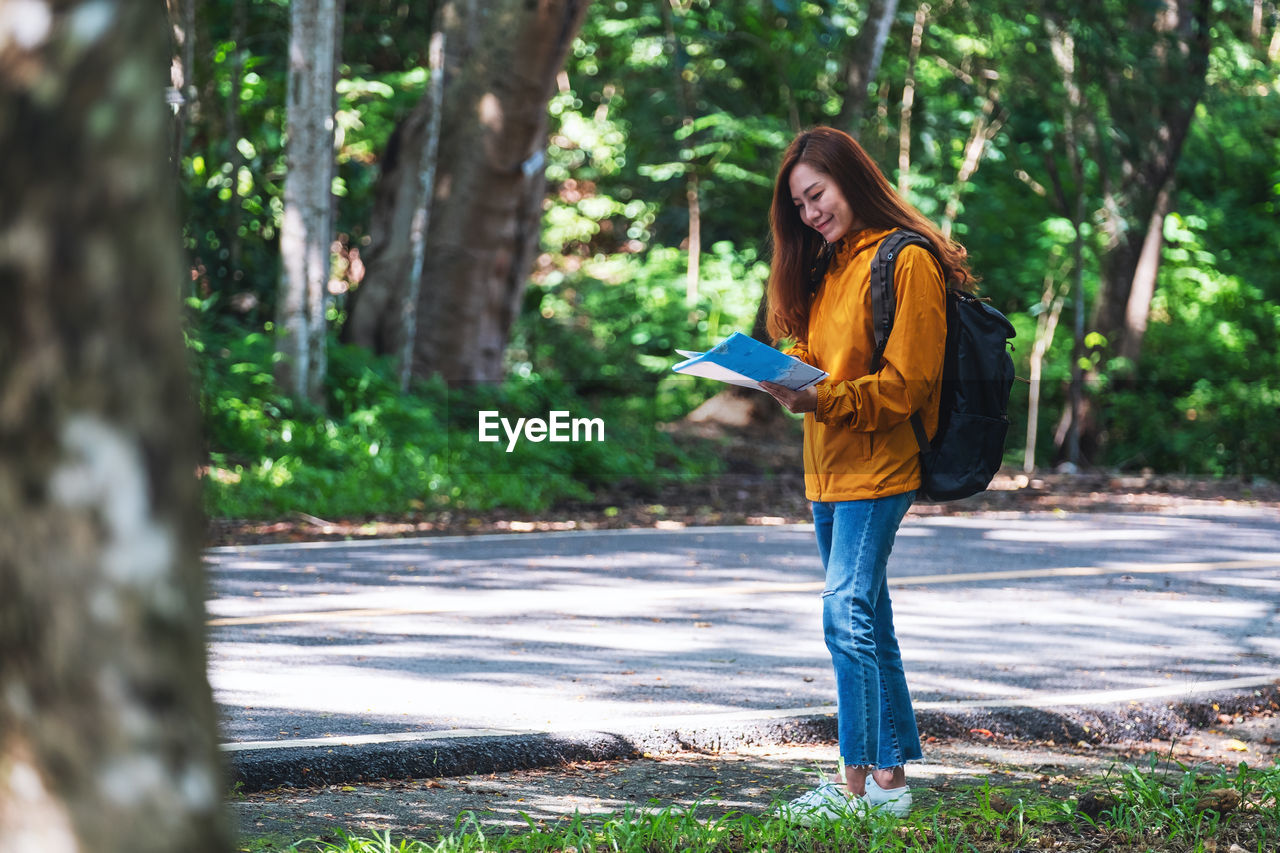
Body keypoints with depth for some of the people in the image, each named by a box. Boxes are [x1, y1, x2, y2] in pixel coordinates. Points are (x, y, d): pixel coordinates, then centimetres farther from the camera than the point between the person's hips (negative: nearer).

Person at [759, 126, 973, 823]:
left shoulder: (908, 261, -10)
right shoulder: (828, 266, 17)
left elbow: (905, 383, -15)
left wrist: (821, 400, -24)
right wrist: (788, 379, -1)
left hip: (877, 468, -9)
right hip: (828, 469, 9)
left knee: (848, 615, -15)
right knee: (867, 621, 10)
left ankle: (857, 785, -14)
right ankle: (891, 775, 15)